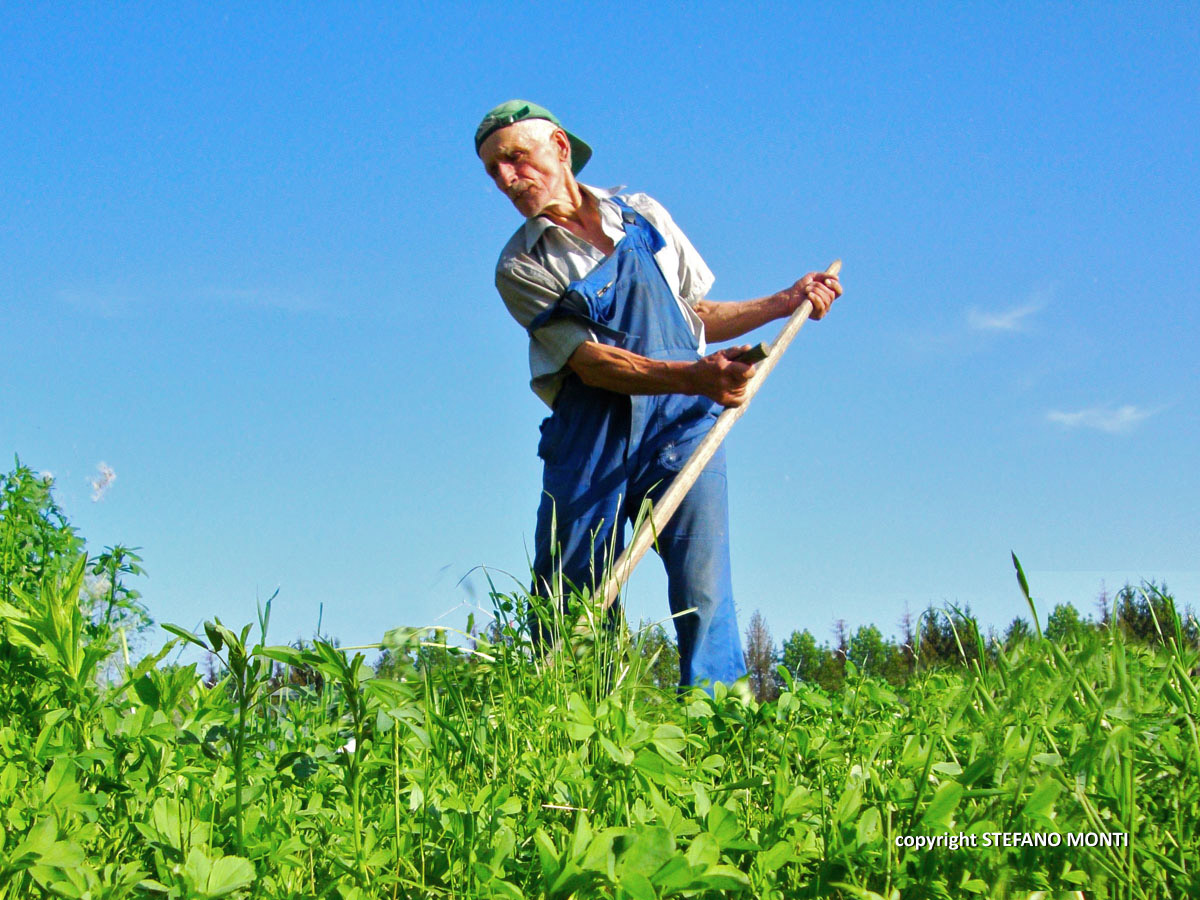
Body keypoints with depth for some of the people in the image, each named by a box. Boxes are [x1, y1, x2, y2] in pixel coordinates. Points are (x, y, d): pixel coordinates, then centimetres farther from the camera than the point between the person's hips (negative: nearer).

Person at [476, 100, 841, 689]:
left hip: (678, 424, 1)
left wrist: (783, 303, 17)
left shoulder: (645, 215, 15)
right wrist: (694, 375, -22)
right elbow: (591, 362, -9)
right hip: (589, 436, -1)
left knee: (703, 595, -10)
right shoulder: (521, 268, 3)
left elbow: (696, 315, 25)